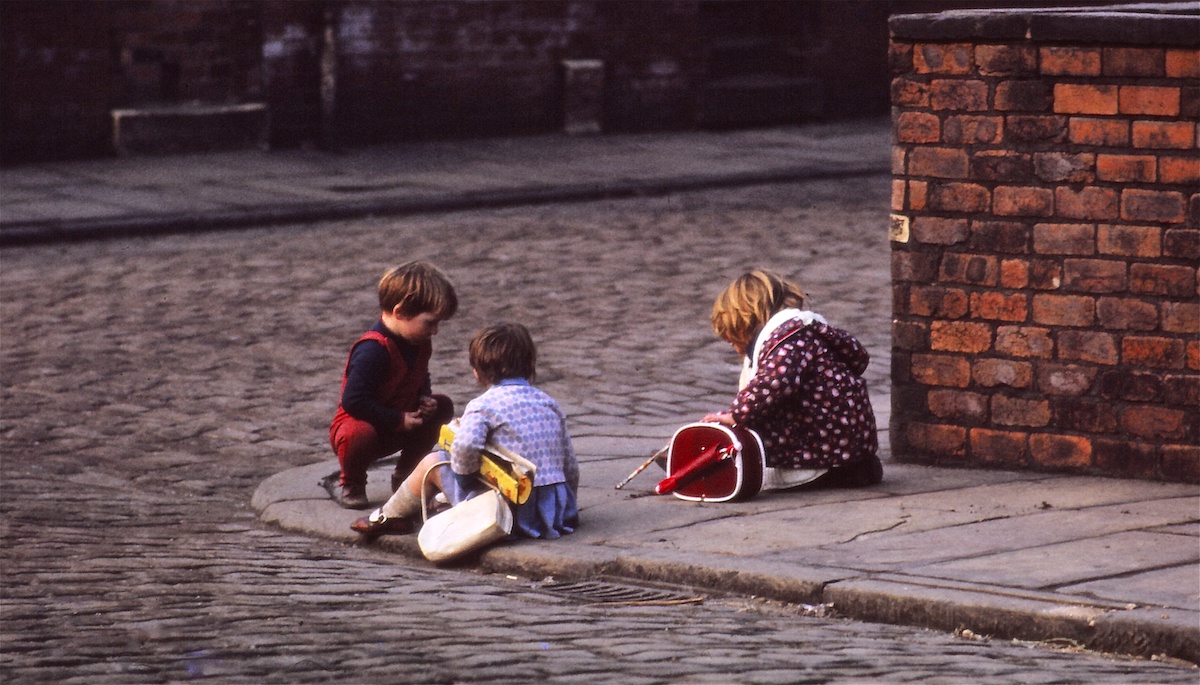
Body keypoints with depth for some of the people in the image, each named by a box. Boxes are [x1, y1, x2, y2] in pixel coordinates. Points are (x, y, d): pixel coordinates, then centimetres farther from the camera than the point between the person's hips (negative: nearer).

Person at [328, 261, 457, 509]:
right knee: (359, 435, -41)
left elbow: (420, 380, 19)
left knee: (443, 406, 1)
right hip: (358, 423, -9)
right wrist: (399, 420, -27)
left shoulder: (419, 344, -1)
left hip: (401, 424, 9)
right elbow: (354, 401, -33)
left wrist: (425, 398, -6)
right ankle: (351, 485, -6)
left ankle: (405, 474, 14)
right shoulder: (373, 349, -30)